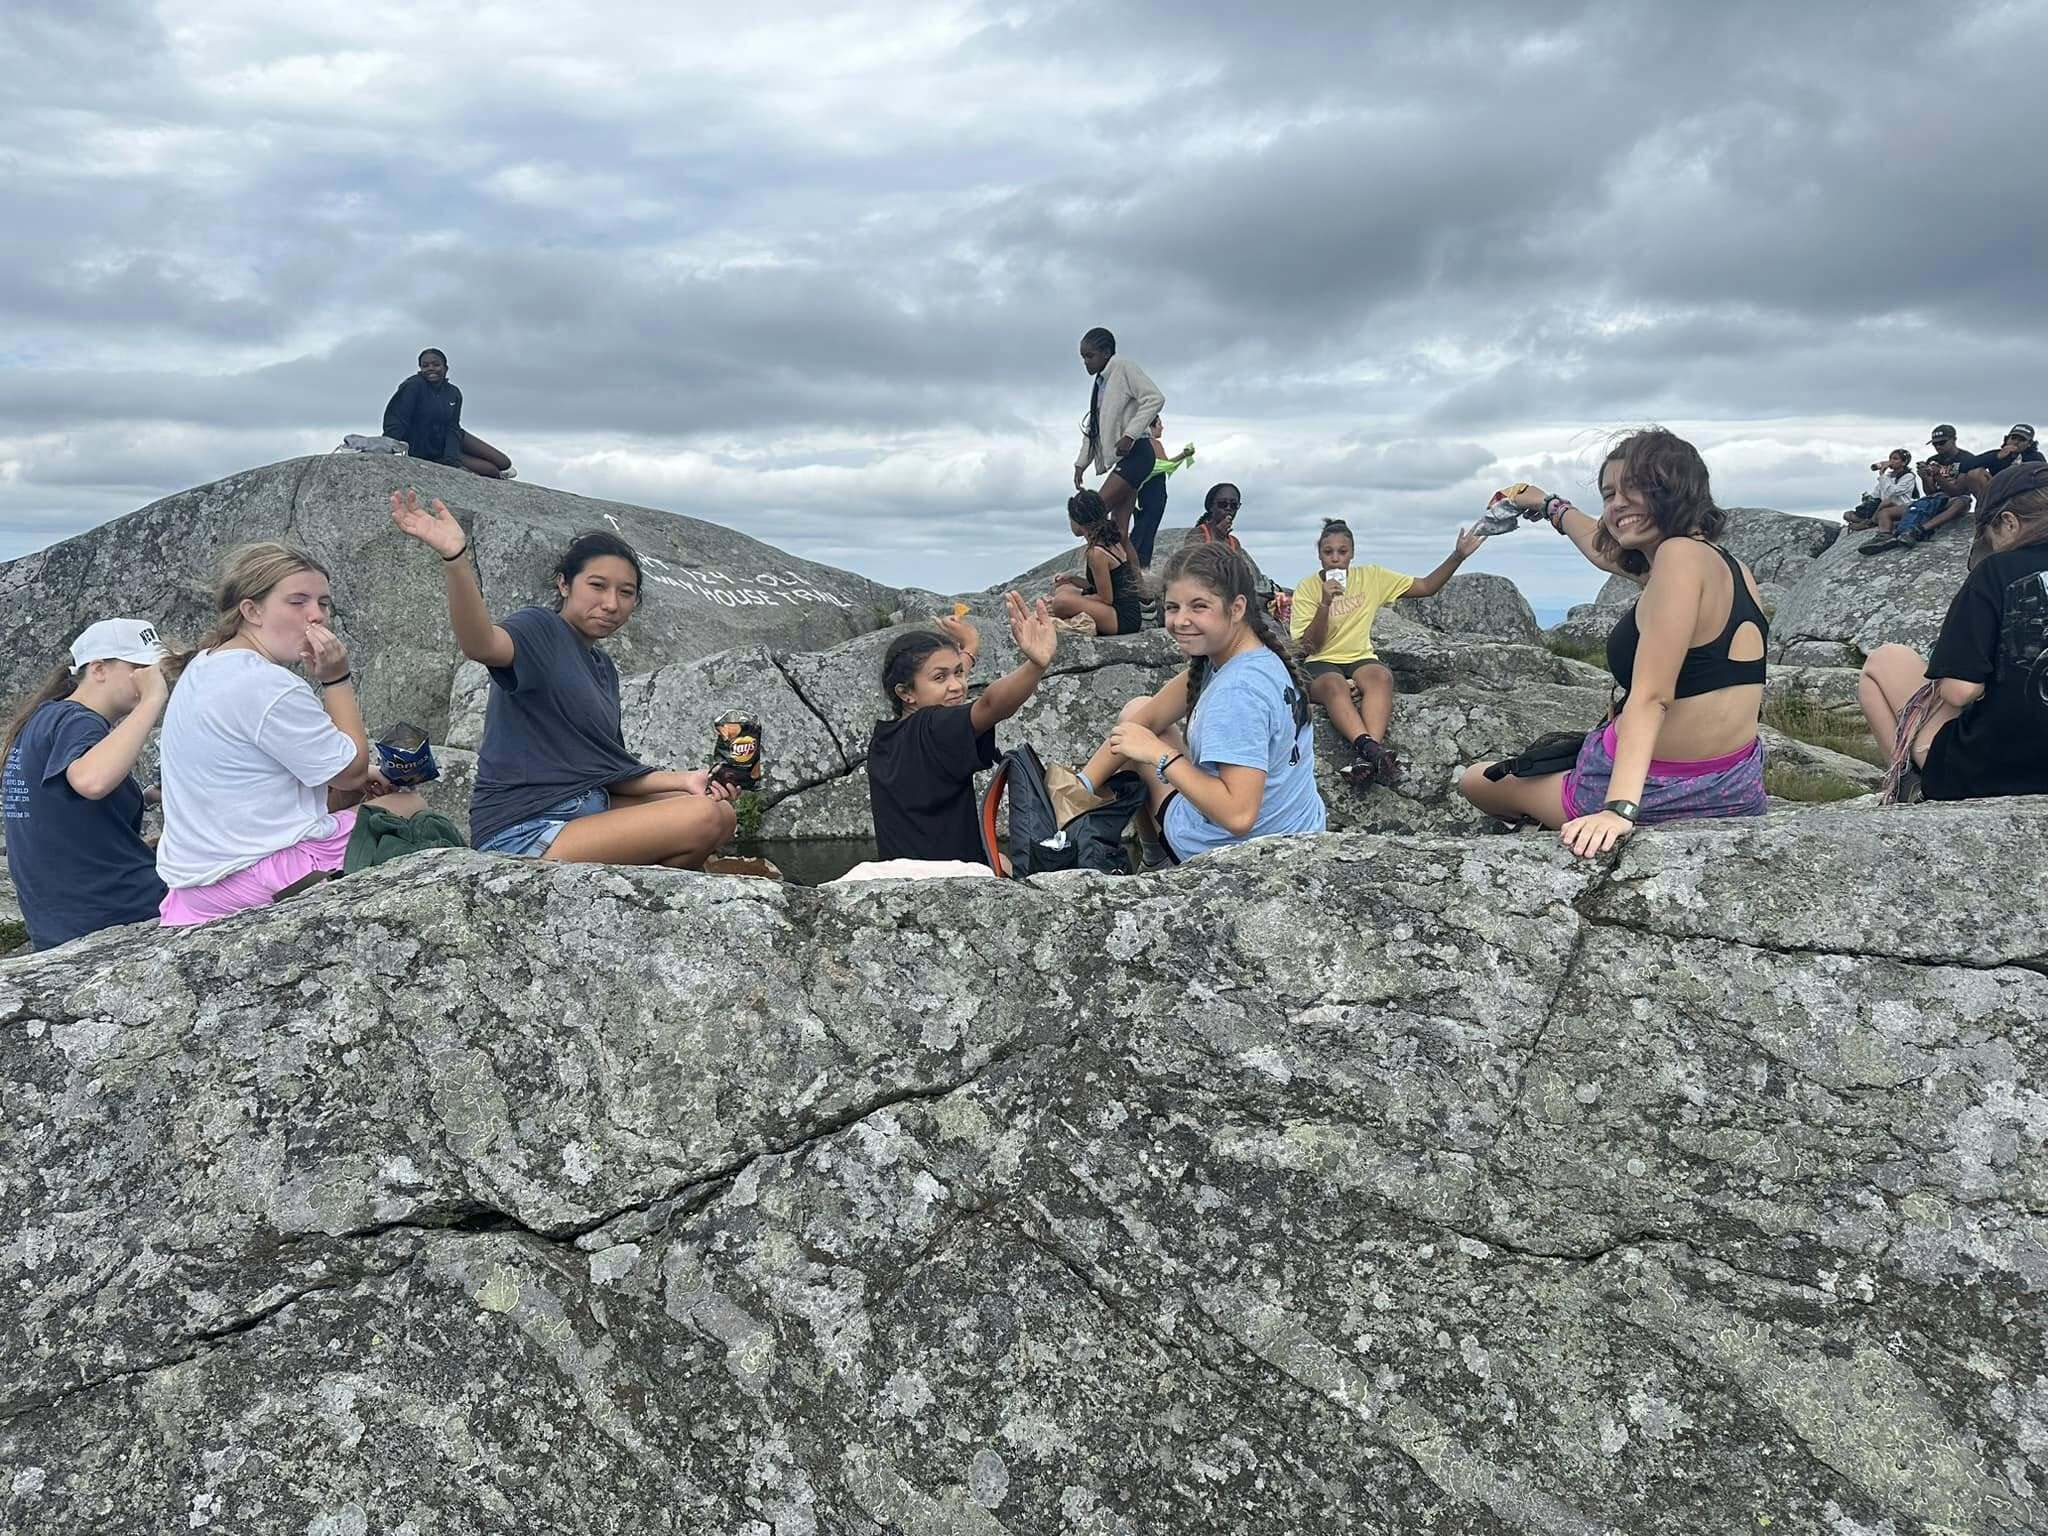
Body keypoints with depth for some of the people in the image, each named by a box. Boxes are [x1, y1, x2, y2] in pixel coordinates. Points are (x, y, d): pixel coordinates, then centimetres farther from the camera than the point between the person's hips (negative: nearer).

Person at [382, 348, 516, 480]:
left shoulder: (454, 393, -6)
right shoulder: (414, 386, -22)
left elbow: (452, 429, -12)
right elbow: (396, 420, -28)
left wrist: (452, 459, -27)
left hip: (448, 439, 6)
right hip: (427, 452, -6)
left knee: (503, 463, 0)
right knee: (493, 469, -13)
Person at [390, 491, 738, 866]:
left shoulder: (604, 670, 18)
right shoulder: (539, 630, -7)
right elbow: (481, 645, -32)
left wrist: (683, 780, 2)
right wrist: (455, 557, -49)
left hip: (588, 809, 9)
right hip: (524, 834, -9)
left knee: (721, 812, 10)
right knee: (704, 819, -20)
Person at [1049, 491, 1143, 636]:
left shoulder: (1096, 553, -19)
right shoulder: (1112, 542, 10)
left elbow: (1106, 598, -17)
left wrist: (1076, 599, -6)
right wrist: (1072, 579, 12)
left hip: (1123, 619, -10)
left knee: (1063, 602, -30)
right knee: (1062, 589, 22)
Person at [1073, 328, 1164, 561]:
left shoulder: (1123, 367, -2)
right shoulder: (1099, 383, 22)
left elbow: (1154, 398, -15)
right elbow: (1092, 429, 26)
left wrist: (1130, 435, -21)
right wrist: (1081, 464, 18)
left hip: (1135, 453, -9)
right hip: (1121, 459, 9)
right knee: (1119, 531, 0)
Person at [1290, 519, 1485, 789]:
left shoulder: (1371, 577, 4)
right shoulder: (1307, 589, -2)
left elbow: (1427, 587, 3)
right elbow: (1309, 647, -8)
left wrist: (1458, 556, -9)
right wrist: (1325, 604, -20)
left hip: (1360, 659, 2)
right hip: (1321, 664, -2)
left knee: (1382, 677, -34)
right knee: (1334, 685, -38)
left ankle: (1364, 757, -51)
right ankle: (1372, 749, -57)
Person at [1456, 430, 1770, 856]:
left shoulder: (1679, 554, -21)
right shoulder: (1730, 565, 6)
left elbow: (1650, 698, -30)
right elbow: (1606, 548, 27)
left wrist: (1618, 808, -36)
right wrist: (1550, 506, 43)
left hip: (1659, 793, -9)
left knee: (1475, 780, 17)